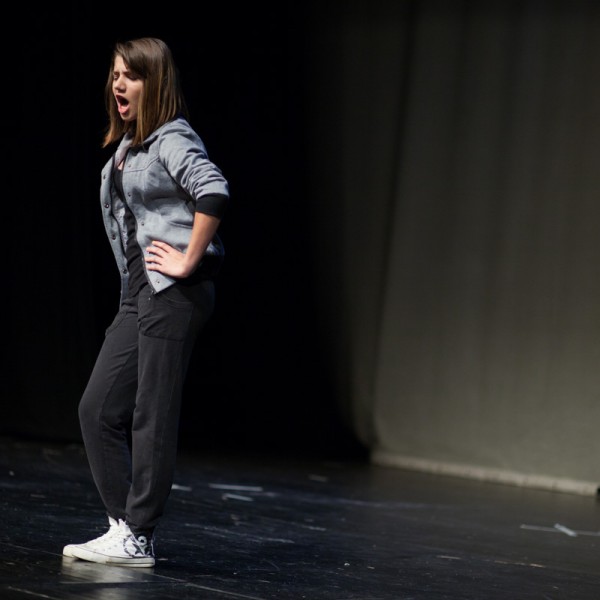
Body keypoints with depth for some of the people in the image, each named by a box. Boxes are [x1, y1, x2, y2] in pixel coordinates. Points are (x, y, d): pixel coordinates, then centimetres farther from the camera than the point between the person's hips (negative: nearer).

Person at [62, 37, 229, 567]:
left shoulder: (172, 140, -10)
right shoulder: (126, 145, 18)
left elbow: (214, 192, -27)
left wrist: (189, 262, -23)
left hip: (176, 294, -10)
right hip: (138, 295, 10)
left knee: (152, 417, -5)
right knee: (98, 410, 7)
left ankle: (138, 539, 1)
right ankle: (124, 524, 13)